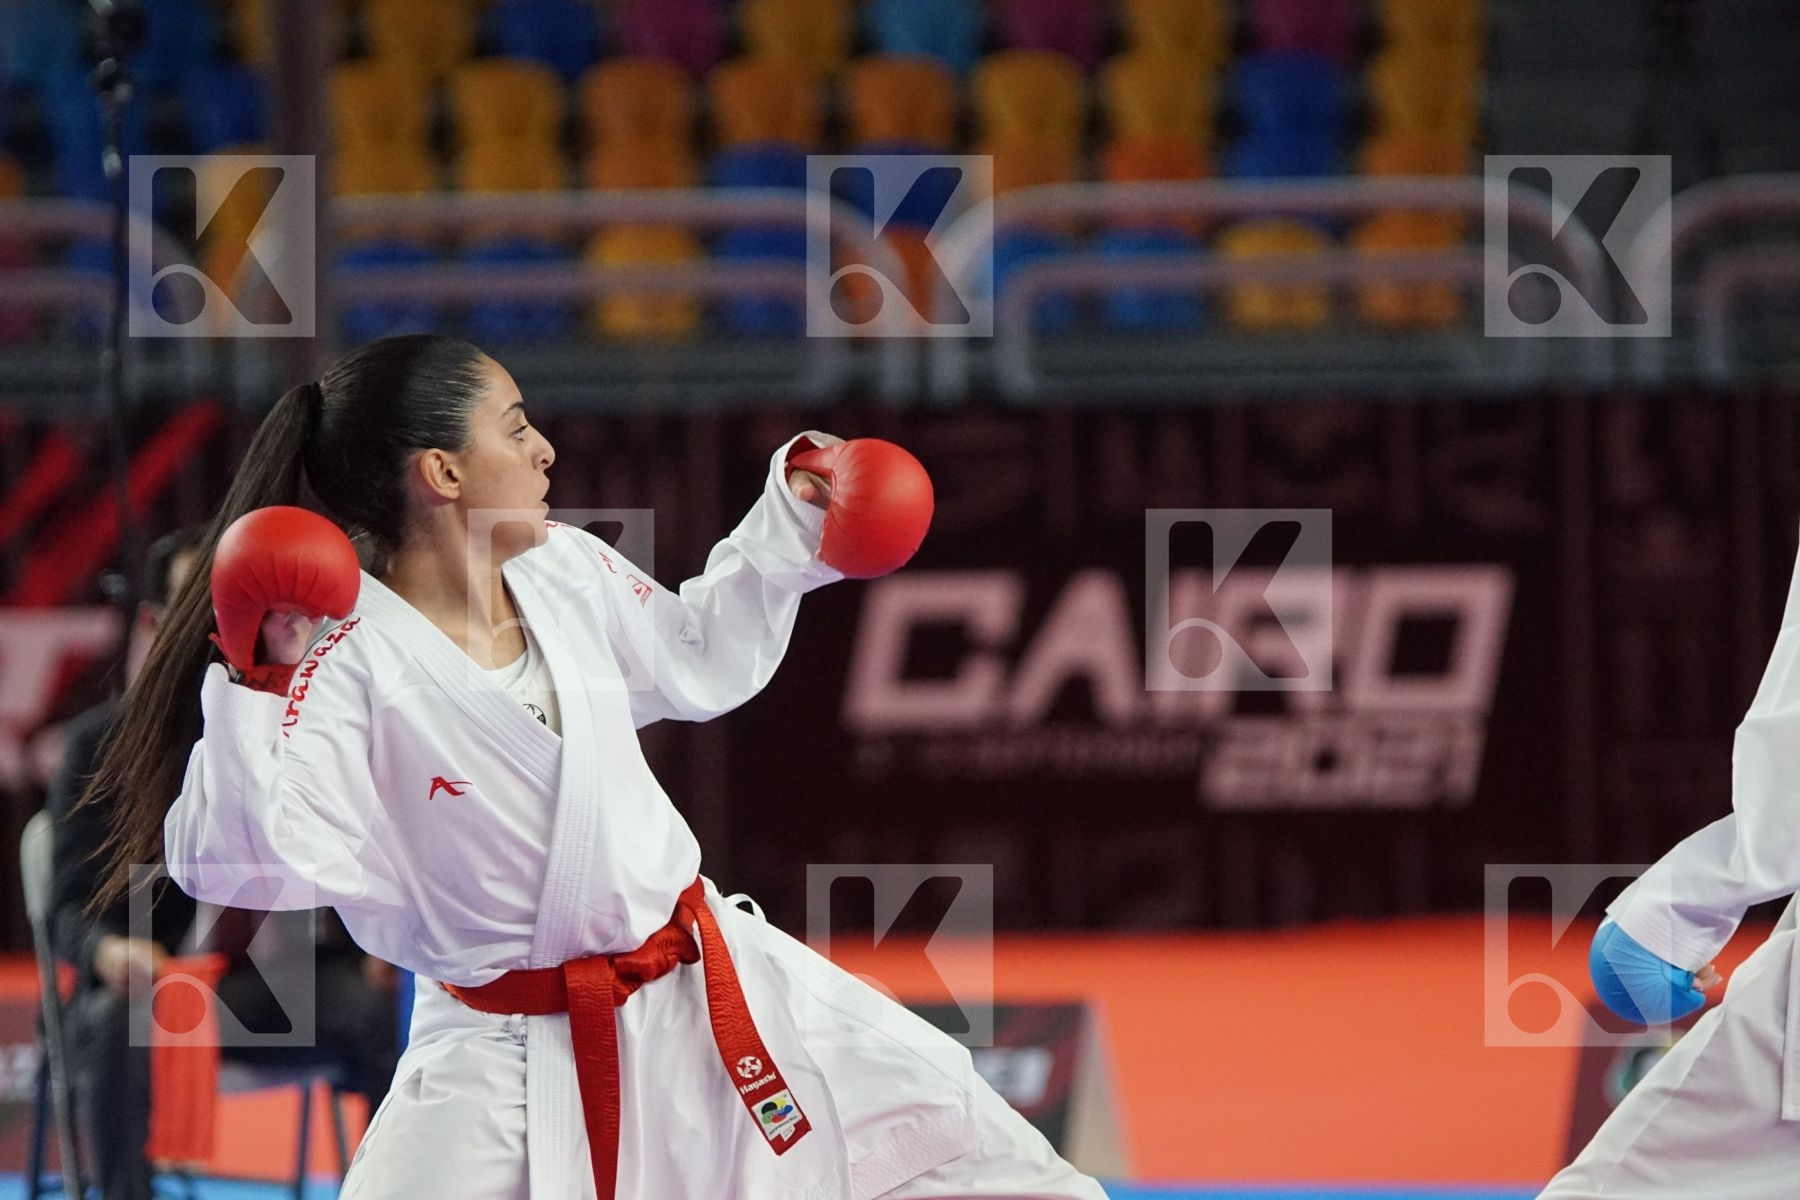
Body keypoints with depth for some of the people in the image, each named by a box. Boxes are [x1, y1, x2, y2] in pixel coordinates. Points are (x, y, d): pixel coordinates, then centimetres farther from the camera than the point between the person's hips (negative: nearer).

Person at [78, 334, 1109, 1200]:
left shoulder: (567, 571, 0)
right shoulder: (347, 661, -20)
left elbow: (700, 660, 21)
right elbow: (245, 859, -27)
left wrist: (793, 522, 14)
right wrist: (259, 691, -37)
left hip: (705, 986, 6)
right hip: (509, 1057, -6)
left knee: (938, 1117, 7)